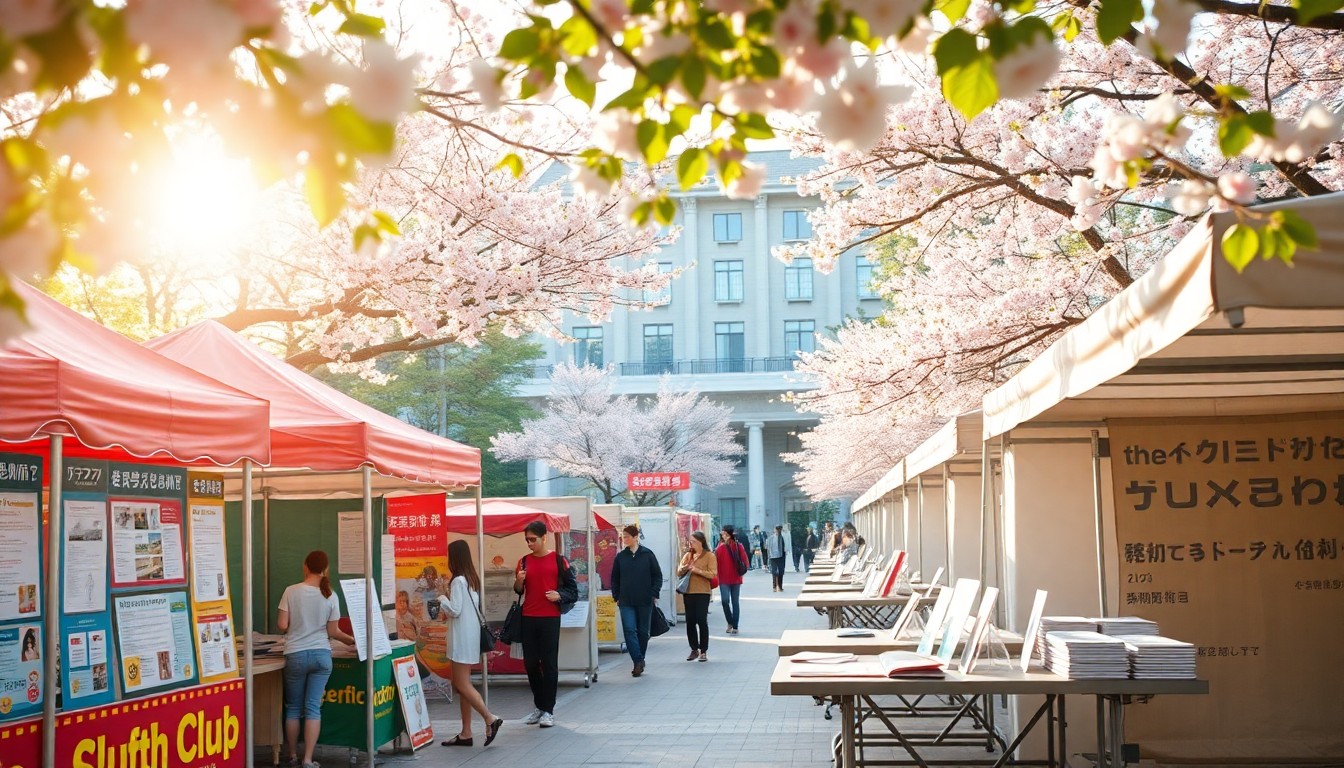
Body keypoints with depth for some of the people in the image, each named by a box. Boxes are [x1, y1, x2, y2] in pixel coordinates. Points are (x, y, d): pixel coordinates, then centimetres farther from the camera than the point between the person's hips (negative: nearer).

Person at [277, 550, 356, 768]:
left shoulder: (291, 591, -7)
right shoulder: (330, 596, -3)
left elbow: (282, 625, -7)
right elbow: (333, 632, 1)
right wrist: (351, 640, 18)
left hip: (296, 656, -1)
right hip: (321, 655, 1)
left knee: (293, 707, 13)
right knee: (313, 708, 3)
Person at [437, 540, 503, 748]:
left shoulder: (458, 581, -16)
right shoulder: (472, 579, 11)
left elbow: (455, 610, -18)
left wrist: (442, 599, -2)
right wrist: (446, 609, 16)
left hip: (462, 637, -9)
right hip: (470, 635, 9)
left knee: (462, 685, -7)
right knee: (461, 684, 10)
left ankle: (490, 719, -10)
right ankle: (465, 733, 10)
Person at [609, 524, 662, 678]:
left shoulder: (647, 554, -2)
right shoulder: (620, 556, 4)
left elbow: (657, 575, 2)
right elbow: (615, 578, 12)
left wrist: (654, 594, -4)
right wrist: (616, 596, 5)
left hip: (645, 601, -1)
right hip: (626, 602, 1)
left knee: (643, 631, 7)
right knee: (629, 630, -11)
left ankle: (639, 661, 23)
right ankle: (638, 662, -9)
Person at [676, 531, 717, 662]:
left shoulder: (709, 556, -2)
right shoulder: (688, 555, 13)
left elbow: (713, 574, -11)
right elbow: (679, 572, 12)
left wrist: (697, 570, -20)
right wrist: (684, 568, -10)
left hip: (702, 593, -5)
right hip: (688, 592, 5)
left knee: (702, 621, -5)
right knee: (690, 621, 7)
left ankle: (704, 651, 3)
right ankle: (694, 649, 18)